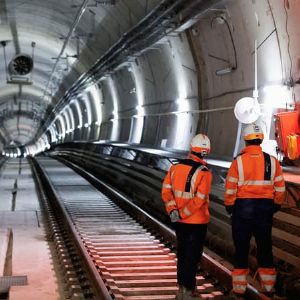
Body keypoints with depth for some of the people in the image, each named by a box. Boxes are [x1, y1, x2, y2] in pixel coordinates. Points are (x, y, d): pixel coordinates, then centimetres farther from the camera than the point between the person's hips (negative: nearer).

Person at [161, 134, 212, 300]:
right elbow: (199, 199, -22)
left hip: (180, 222, 5)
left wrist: (172, 210, -8)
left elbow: (166, 190, -3)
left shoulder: (175, 167, 0)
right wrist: (182, 214, -16)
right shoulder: (204, 172, -16)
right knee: (193, 255, 6)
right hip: (197, 222, -5)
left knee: (182, 254, 18)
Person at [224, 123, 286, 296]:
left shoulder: (238, 161, -10)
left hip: (243, 207, -2)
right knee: (265, 247, 14)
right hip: (265, 209, 2)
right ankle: (268, 285, 24)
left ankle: (240, 287, 15)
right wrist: (276, 205, 18)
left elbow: (230, 188, -8)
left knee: (241, 248, 8)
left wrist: (229, 206, 6)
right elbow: (280, 188, 3)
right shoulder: (272, 161, -2)